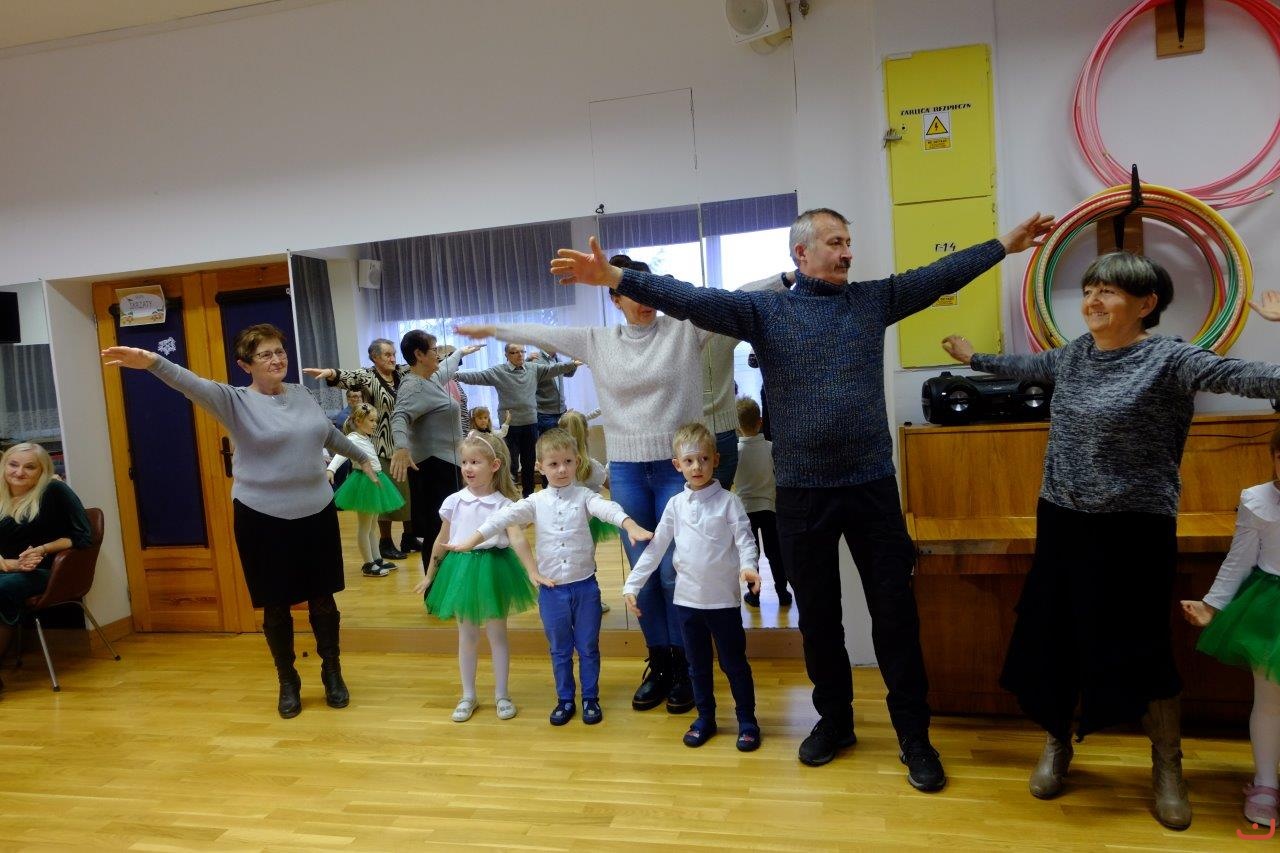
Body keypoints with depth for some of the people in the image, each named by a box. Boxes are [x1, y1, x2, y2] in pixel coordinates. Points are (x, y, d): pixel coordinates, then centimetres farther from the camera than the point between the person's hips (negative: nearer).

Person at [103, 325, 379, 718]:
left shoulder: (301, 394, 8)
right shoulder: (236, 401, -6)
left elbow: (329, 433, 24)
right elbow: (196, 386, -26)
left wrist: (362, 457, 38)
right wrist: (153, 362, -45)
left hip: (317, 513, 3)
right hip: (263, 519, -3)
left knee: (323, 599, 11)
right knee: (276, 605, 9)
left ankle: (332, 674, 29)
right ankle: (288, 682, 28)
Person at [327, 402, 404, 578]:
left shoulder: (366, 438, 13)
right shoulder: (353, 438, -15)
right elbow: (341, 453, -33)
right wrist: (331, 469, -49)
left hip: (375, 481, 10)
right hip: (364, 482, -10)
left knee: (373, 526, 17)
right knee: (364, 527, -1)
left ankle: (377, 559, 26)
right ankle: (368, 565, 6)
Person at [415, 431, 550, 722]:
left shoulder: (504, 504, -11)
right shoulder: (454, 502, -1)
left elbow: (518, 540, -21)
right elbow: (441, 541, 8)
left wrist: (532, 573, -32)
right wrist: (430, 576, 14)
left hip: (493, 570, -2)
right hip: (462, 569, 2)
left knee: (497, 633, 9)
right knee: (466, 635, 12)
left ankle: (501, 695, 24)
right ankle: (467, 696, 26)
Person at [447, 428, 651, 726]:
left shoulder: (584, 496, -5)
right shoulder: (535, 502, 0)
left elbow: (607, 508, -23)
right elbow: (504, 517, -5)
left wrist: (631, 526, -42)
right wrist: (471, 541, -12)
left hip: (585, 585, -1)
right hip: (551, 589, 1)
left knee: (588, 647, 11)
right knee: (559, 649, 14)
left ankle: (591, 698, 27)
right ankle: (565, 699, 30)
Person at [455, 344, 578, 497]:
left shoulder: (534, 368, 7)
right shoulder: (498, 372, -5)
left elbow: (553, 369, 2)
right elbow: (478, 376, -14)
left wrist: (573, 364, -8)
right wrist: (456, 375, -27)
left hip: (531, 423, 4)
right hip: (510, 425, -4)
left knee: (529, 462, 14)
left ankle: (529, 495, 26)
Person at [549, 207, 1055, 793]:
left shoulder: (873, 300, 9)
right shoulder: (765, 309, 0)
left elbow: (943, 274, 14)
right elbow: (691, 299, -11)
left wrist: (1007, 244, 11)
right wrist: (615, 278, -22)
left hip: (872, 485, 2)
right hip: (801, 491, -1)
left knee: (895, 611, 6)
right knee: (817, 614, 12)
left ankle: (914, 736, 21)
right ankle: (834, 720, 31)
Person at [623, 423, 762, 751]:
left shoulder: (728, 501, -5)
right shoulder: (675, 505, 3)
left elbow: (745, 539, -13)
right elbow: (655, 547, 6)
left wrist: (747, 566, -34)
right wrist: (632, 584, 2)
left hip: (724, 598, -3)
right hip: (688, 598, 3)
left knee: (733, 662, 8)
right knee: (697, 663, 15)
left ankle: (747, 720, 23)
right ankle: (705, 717, 31)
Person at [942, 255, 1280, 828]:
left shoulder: (1167, 358, -12)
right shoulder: (1073, 354, 6)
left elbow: (1230, 374, -27)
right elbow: (1027, 367, 25)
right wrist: (974, 358, 38)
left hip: (1134, 527, -5)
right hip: (1063, 520, 6)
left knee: (1139, 647, 2)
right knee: (1053, 635, 11)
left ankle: (1167, 766, 26)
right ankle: (1056, 743, 31)